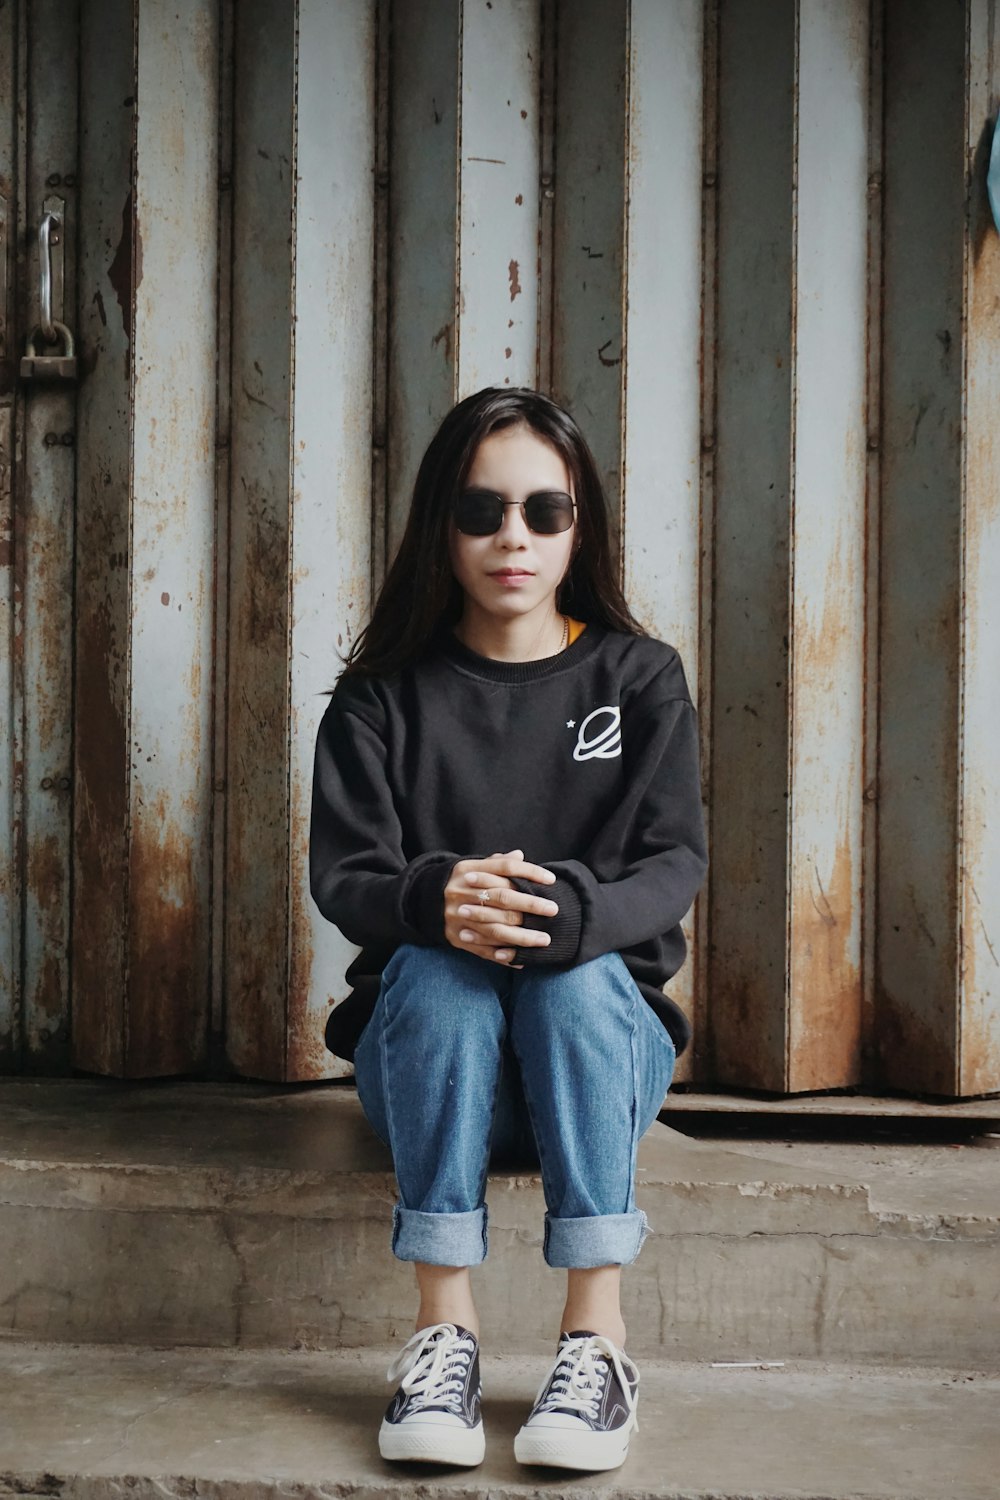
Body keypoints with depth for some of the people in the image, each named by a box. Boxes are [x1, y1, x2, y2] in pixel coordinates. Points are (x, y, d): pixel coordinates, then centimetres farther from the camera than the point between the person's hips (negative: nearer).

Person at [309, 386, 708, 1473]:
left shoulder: (639, 679, 5)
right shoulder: (384, 697, 4)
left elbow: (676, 864, -6)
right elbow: (341, 876, -5)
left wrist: (570, 913, -29)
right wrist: (432, 901, -30)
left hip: (603, 1026, 0)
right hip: (425, 1033, 0)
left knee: (578, 971, -32)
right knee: (437, 968, -32)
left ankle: (596, 1336, -29)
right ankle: (443, 1328, -29)